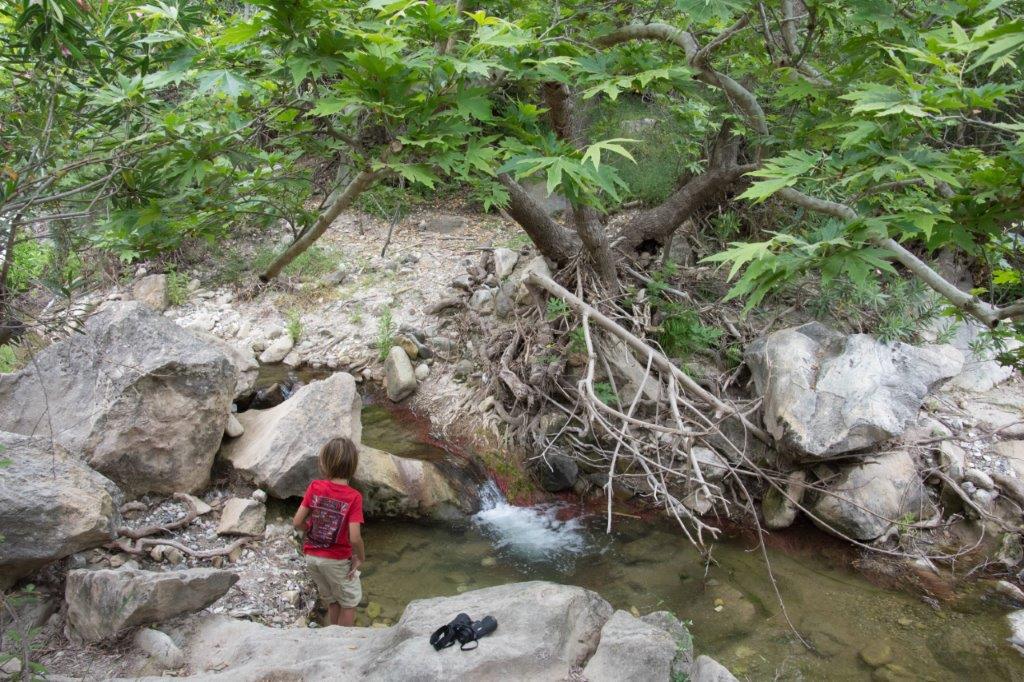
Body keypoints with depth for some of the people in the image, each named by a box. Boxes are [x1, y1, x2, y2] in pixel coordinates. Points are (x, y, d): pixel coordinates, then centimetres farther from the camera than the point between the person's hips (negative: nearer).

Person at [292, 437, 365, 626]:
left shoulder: (315, 487, -11)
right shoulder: (353, 497, -19)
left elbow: (297, 523, -9)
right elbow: (354, 538, -24)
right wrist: (361, 557, -6)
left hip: (312, 556, 4)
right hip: (337, 560, -4)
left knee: (332, 600, 26)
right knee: (349, 602, 20)